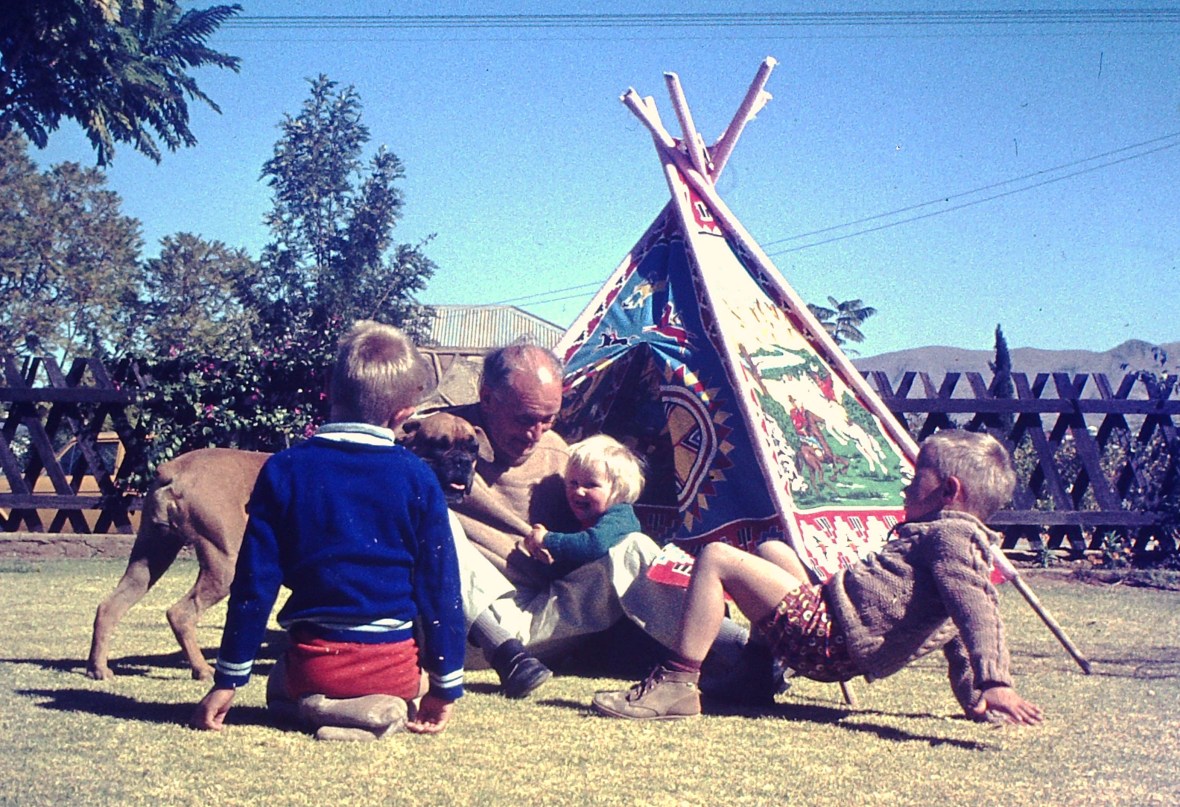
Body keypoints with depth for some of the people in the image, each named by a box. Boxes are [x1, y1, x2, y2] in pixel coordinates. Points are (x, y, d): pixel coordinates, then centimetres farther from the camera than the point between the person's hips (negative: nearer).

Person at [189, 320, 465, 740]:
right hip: (396, 667, 0)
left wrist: (228, 679, 4)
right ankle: (384, 707, -3)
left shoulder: (284, 470, -5)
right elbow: (440, 584, -3)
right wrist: (446, 685, 5)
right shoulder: (417, 477, -5)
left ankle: (320, 708, -2)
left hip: (315, 666, 0)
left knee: (281, 690, 33)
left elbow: (255, 581, -4)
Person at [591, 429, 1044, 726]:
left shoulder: (949, 534, -11)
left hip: (827, 636, -11)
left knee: (717, 559, -15)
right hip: (837, 655, 11)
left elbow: (977, 608, -27)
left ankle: (677, 685, -19)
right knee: (773, 550, 30)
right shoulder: (968, 546, 20)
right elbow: (958, 634, 21)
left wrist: (995, 683, -40)